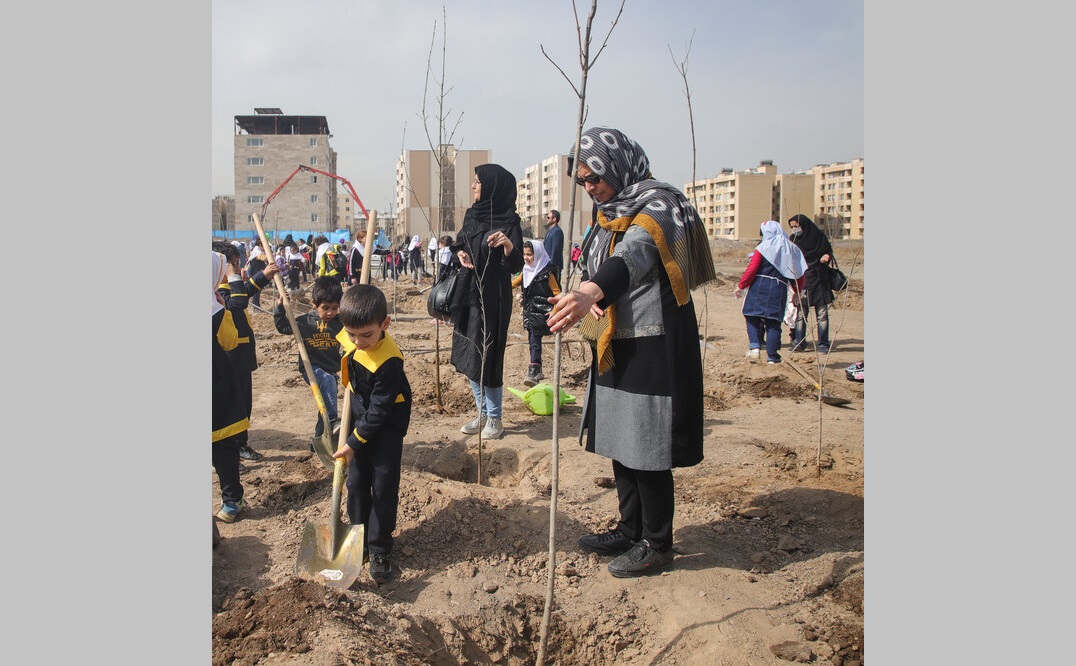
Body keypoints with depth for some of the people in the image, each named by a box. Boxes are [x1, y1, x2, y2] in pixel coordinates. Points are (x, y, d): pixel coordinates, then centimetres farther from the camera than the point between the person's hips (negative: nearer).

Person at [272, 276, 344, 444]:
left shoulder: (341, 323, -3)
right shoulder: (304, 321, -4)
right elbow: (282, 327, 8)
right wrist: (279, 307, -5)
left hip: (331, 369, 3)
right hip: (310, 368, -3)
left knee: (326, 405, 10)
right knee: (327, 380, -36)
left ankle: (319, 441, 30)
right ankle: (333, 420, -38)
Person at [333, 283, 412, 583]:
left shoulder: (389, 361, -32)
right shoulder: (347, 338, -13)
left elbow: (379, 410, -24)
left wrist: (353, 443, -19)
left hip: (387, 426, -6)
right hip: (360, 418, 6)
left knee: (383, 487, -1)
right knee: (356, 483, 12)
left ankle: (379, 550, 13)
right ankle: (359, 537, 28)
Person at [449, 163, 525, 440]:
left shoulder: (510, 222, -10)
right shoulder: (472, 214, 8)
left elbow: (516, 267, -15)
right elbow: (459, 244, 21)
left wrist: (509, 245, -34)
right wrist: (460, 253, -1)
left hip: (493, 298, -7)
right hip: (468, 294, 7)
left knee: (487, 357, -3)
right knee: (469, 356, 11)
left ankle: (494, 419, 12)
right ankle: (483, 413, 25)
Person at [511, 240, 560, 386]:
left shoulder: (547, 273, -10)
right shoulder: (526, 272, 10)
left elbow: (557, 293, -9)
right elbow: (513, 283, 23)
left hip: (542, 312, -7)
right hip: (530, 312, 7)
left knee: (535, 338, -18)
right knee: (533, 340, 11)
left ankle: (533, 371, -23)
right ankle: (538, 371, 22)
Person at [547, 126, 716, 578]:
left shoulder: (657, 204, -14)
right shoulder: (609, 213, 14)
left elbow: (636, 254, -34)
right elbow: (591, 266, 14)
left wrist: (591, 292, -52)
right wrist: (586, 294, -10)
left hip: (652, 350, -8)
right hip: (614, 348, 9)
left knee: (646, 449, -1)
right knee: (620, 443, 15)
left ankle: (657, 544, 16)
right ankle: (630, 531, 30)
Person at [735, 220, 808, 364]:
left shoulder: (764, 247, -1)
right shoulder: (792, 249, 12)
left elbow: (751, 269, -7)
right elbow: (800, 273, 14)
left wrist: (741, 286, 2)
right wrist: (797, 291, 28)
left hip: (759, 287, -3)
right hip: (779, 289, 3)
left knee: (752, 317, 9)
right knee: (773, 323, 7)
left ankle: (754, 346, -9)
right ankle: (772, 356, 8)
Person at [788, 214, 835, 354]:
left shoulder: (819, 235, -1)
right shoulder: (793, 240, 4)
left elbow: (829, 250, 8)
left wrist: (827, 256, -14)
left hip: (819, 280, -1)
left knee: (822, 313, 1)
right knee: (800, 313, 0)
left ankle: (823, 344, 7)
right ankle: (799, 343, 6)